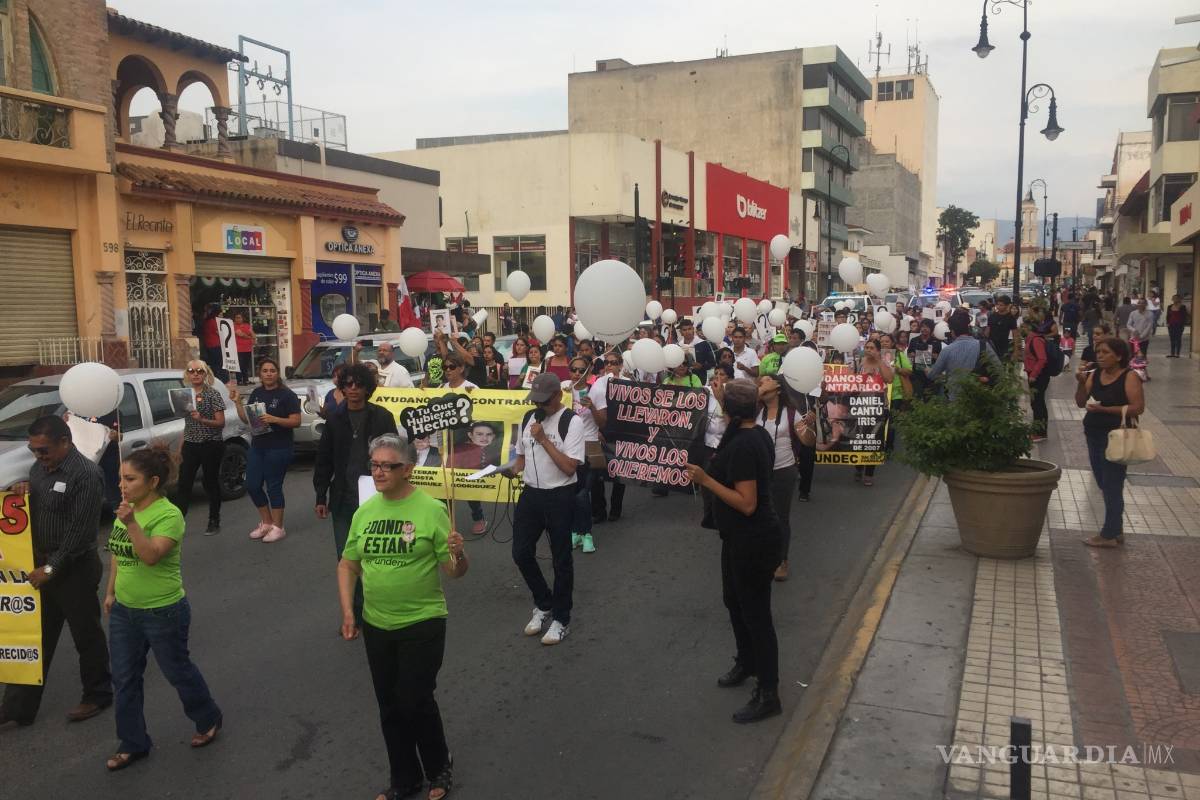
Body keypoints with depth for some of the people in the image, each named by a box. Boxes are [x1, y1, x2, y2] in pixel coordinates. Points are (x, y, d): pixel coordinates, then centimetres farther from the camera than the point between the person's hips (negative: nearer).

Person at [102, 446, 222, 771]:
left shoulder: (168, 515, -21)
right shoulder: (127, 508, 2)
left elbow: (151, 556, -33)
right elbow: (118, 554, 14)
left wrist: (131, 523, -41)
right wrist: (110, 592, 15)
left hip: (164, 613, -7)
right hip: (124, 610, 7)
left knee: (177, 671, 11)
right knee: (124, 678, 13)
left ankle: (209, 720, 34)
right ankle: (133, 744, 28)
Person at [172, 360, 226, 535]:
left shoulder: (213, 394, -7)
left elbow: (221, 423, -10)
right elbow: (187, 425, 18)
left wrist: (201, 419, -26)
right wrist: (180, 448, 16)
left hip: (211, 445, -5)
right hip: (190, 445, 5)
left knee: (211, 483, 5)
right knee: (183, 484, -1)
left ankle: (214, 522, 16)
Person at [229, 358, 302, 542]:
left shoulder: (287, 395, -8)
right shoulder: (256, 393, 11)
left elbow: (296, 421, -14)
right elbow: (246, 419, 12)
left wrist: (274, 419, -26)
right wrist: (237, 402, 0)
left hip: (279, 449, -6)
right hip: (257, 447, 6)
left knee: (274, 487, -1)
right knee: (252, 486, 8)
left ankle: (277, 527, 13)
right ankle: (266, 522, 25)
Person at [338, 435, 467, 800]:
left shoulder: (430, 509, -14)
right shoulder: (364, 512, 1)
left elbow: (454, 571, -11)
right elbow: (348, 566, 10)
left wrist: (459, 554, -33)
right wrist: (347, 611, 1)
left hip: (422, 625, -5)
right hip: (376, 626, 5)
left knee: (416, 702, 2)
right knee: (390, 706, 16)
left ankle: (439, 769, 30)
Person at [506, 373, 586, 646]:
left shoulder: (572, 422, -13)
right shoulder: (528, 419, 8)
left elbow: (569, 467, -19)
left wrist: (544, 439, -21)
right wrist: (512, 470, -3)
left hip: (559, 497, -6)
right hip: (531, 493, 6)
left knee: (561, 559, 6)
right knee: (521, 554, 8)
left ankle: (561, 619, 21)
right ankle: (544, 605, 31)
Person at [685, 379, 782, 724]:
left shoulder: (742, 445, -26)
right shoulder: (757, 435, 4)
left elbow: (747, 503, -27)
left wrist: (706, 480, -26)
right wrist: (713, 468, 10)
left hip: (751, 540, -10)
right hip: (742, 537, 10)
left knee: (755, 613, 1)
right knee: (734, 600, 25)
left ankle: (768, 695, 14)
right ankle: (747, 663, 46)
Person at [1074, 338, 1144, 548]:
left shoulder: (1129, 376, -11)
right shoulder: (1095, 374, 7)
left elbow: (1138, 408, -17)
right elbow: (1081, 403, 5)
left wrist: (1104, 408, -22)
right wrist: (1081, 382, -10)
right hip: (1094, 435, 7)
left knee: (1112, 487, -2)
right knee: (1104, 485, 15)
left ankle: (1110, 534, 7)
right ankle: (1116, 530, 27)